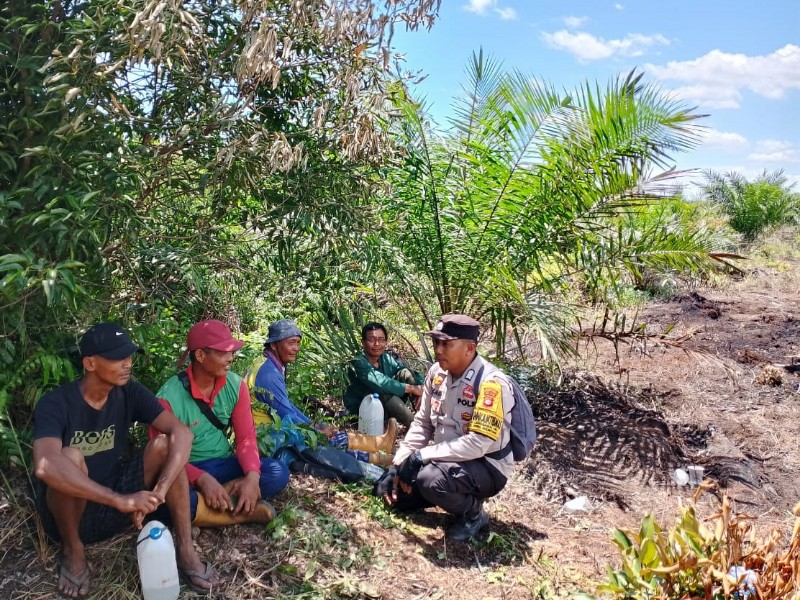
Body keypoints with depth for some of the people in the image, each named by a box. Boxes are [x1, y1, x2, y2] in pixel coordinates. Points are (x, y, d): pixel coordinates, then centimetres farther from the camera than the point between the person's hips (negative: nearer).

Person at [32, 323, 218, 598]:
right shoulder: (55, 404, -21)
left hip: (115, 507, 3)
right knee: (70, 457, -33)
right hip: (68, 510, -3)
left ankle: (185, 549, -14)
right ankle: (73, 552, -8)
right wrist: (121, 500, -44)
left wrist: (157, 494, -34)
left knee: (164, 443, -19)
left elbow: (182, 432, -19)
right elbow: (45, 466, -40)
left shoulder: (130, 393, -8)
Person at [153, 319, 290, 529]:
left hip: (222, 465, 4)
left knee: (278, 473, -20)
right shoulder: (169, 398, -17)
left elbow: (246, 437, -4)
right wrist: (203, 479, -33)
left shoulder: (236, 385, -4)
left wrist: (252, 476, -24)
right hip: (188, 470, -4)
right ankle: (241, 511, -24)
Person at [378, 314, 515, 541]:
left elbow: (478, 443, -31)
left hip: (487, 467, -7)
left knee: (431, 479, -34)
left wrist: (421, 456, -27)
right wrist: (399, 464, -4)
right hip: (448, 460, 8)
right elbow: (422, 423, 6)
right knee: (390, 487, 3)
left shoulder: (491, 383, -26)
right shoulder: (437, 372, -3)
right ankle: (457, 495, 17)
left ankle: (473, 513, -4)